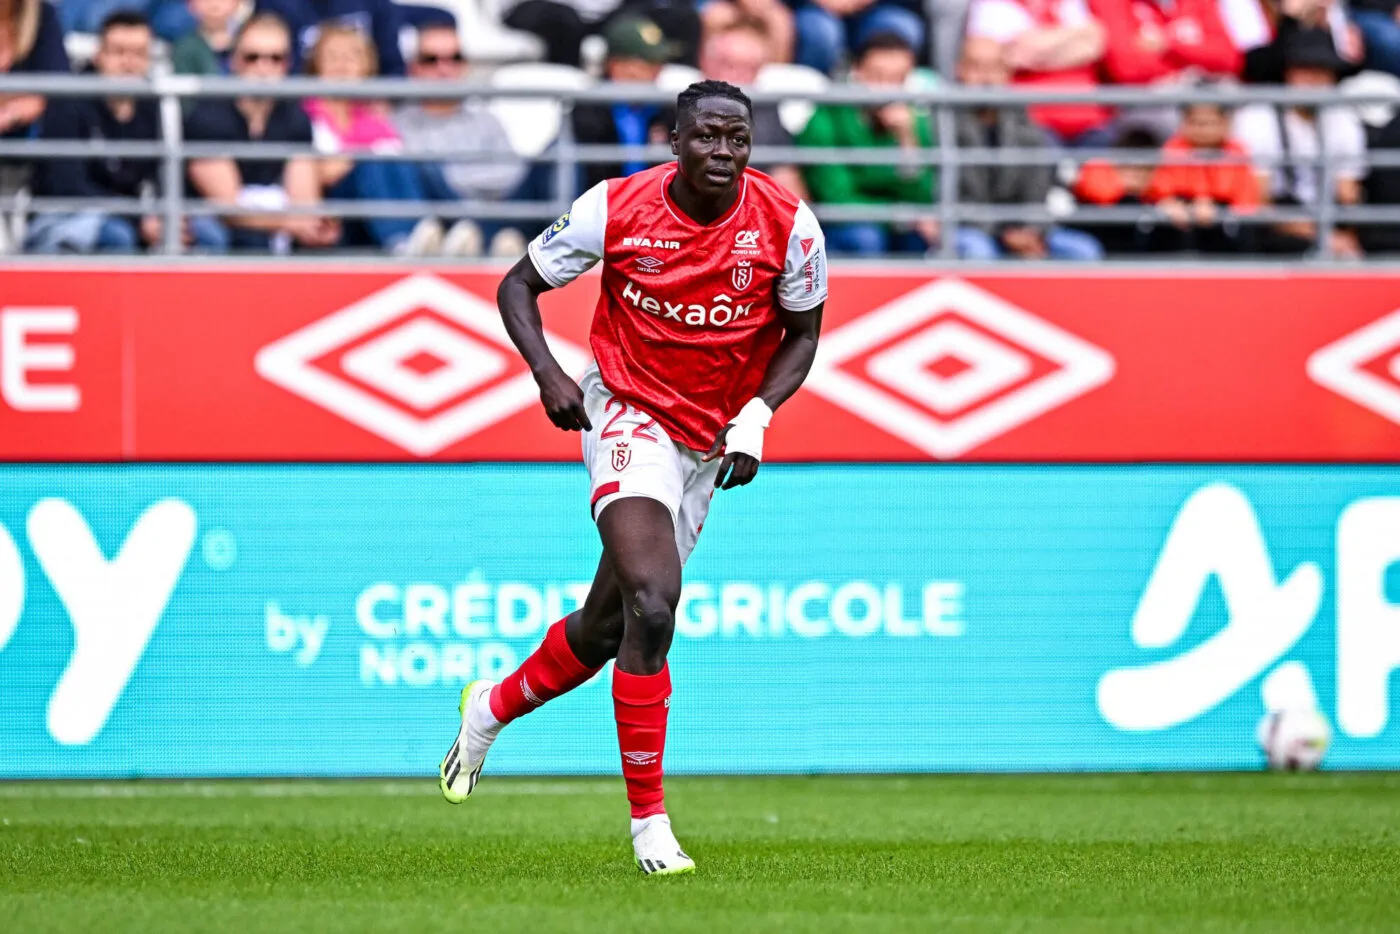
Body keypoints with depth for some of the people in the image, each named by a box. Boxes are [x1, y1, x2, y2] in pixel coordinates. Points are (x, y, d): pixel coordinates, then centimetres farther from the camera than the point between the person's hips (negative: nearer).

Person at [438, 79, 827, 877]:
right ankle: (649, 822, -16)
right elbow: (520, 285, -2)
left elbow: (802, 335, 3)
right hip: (628, 414, -4)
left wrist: (756, 418, -13)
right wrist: (547, 371, -19)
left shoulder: (788, 225, -12)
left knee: (605, 628, 13)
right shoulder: (617, 209, -15)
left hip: (709, 442, 4)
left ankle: (491, 710, 45)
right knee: (652, 604, -25)